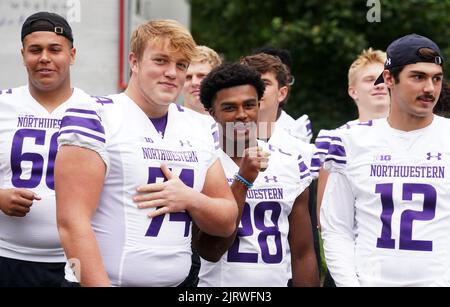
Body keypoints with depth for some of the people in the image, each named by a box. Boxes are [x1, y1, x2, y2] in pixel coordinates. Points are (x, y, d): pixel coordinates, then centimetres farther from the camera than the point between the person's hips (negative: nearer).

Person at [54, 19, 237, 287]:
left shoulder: (201, 128, 8)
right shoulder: (95, 119, -10)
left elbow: (227, 223, 11)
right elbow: (72, 222, -17)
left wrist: (191, 200, -8)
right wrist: (101, 285, -23)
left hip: (179, 284, 6)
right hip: (102, 281, -5)